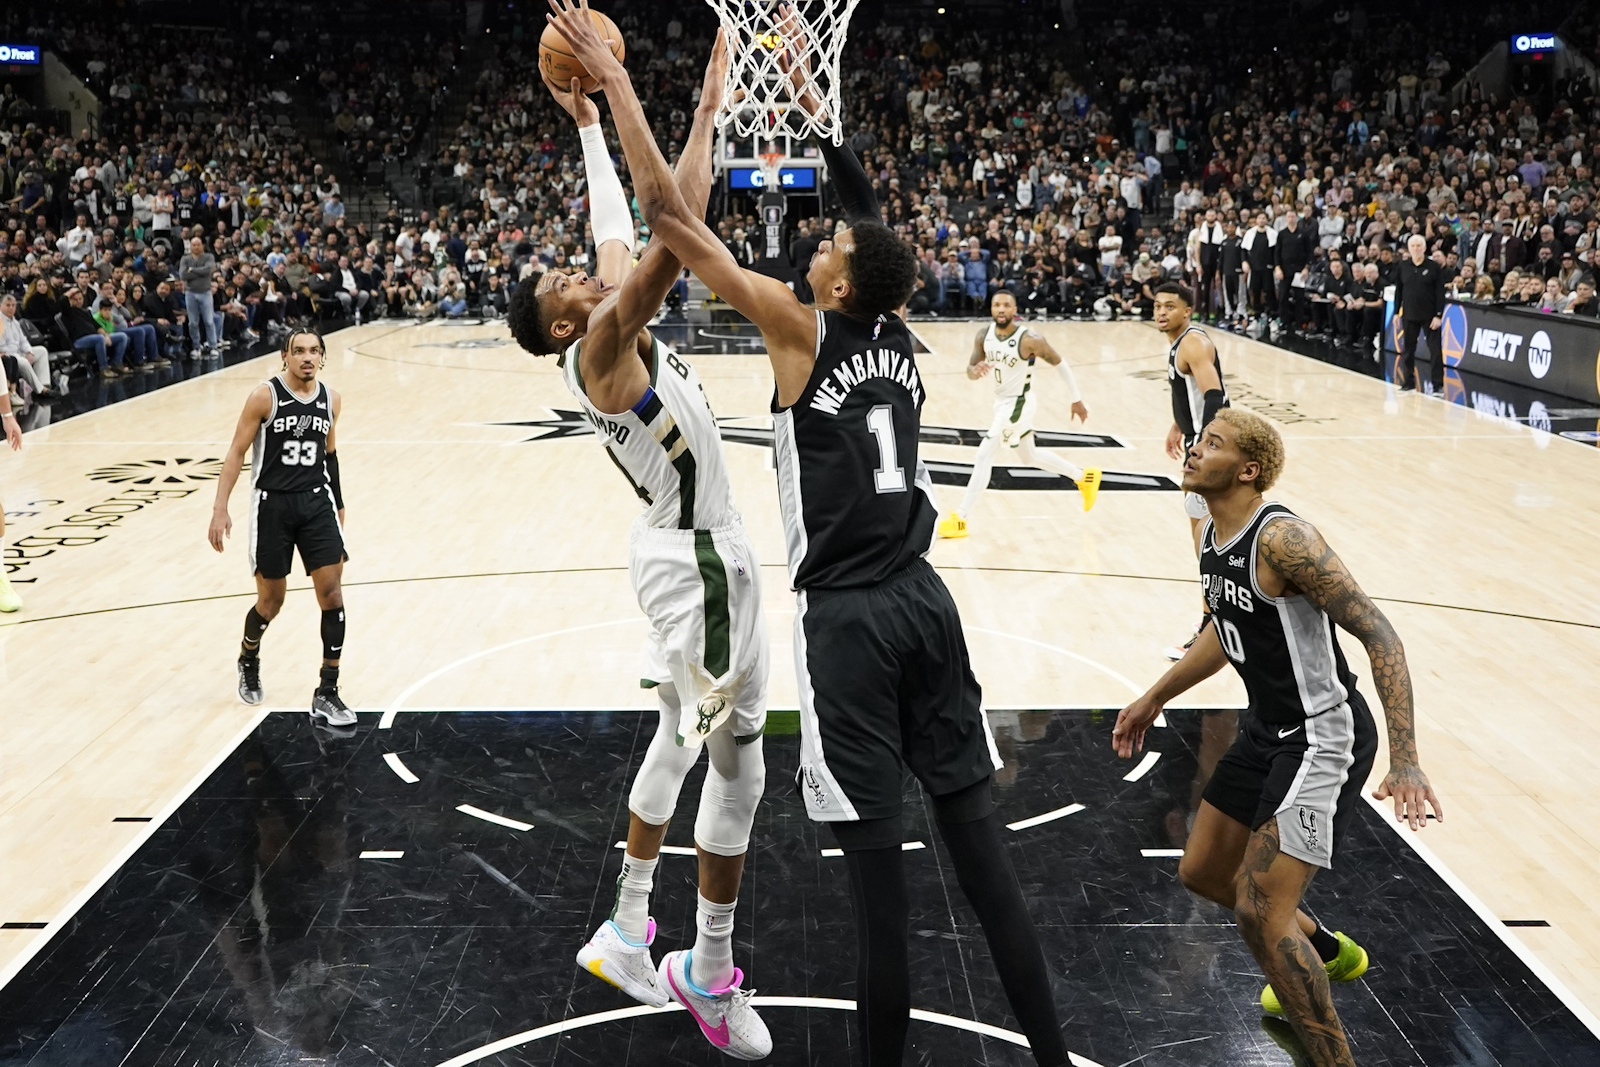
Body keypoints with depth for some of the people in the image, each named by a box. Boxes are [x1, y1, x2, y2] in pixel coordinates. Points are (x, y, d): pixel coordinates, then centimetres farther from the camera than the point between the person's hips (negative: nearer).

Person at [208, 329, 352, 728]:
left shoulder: (330, 400, 3)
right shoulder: (264, 397, -10)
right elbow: (237, 452, -8)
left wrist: (338, 505, 20)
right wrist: (220, 509, -15)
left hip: (317, 502, 3)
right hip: (272, 504, -3)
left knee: (332, 594, -6)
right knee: (271, 601, 7)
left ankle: (326, 694, 2)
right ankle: (248, 661, 40)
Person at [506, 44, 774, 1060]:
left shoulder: (616, 325, 8)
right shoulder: (600, 348, -17)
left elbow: (620, 230, 21)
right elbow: (681, 228, -29)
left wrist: (590, 123, 25)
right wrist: (709, 104, -23)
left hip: (689, 549, 10)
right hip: (699, 558, -10)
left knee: (684, 735, 20)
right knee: (739, 758, -2)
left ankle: (629, 928, 33)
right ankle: (710, 975, 13)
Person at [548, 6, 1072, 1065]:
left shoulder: (801, 332, -9)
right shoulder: (900, 330, 6)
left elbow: (667, 211, -9)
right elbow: (865, 195, 22)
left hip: (848, 619, -6)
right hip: (925, 600, 6)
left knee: (877, 850, 2)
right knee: (977, 827, 10)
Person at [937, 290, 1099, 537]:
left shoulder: (1029, 340, -24)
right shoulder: (983, 335, -7)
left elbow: (1060, 363, -13)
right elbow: (970, 370, -1)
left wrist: (1075, 399, -6)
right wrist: (976, 371, -27)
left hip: (1019, 402, -8)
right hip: (1001, 401, 8)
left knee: (984, 454, -14)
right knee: (1029, 456, 23)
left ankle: (961, 519, -8)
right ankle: (1084, 477, 42)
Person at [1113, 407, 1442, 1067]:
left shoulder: (1282, 537, -23)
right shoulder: (1211, 536, 4)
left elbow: (1378, 634, -26)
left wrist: (1405, 762, -33)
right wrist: (1154, 699, 29)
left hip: (1321, 740, -10)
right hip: (1266, 730, 10)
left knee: (1259, 913, -13)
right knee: (1203, 873, 21)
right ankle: (1327, 953, 45)